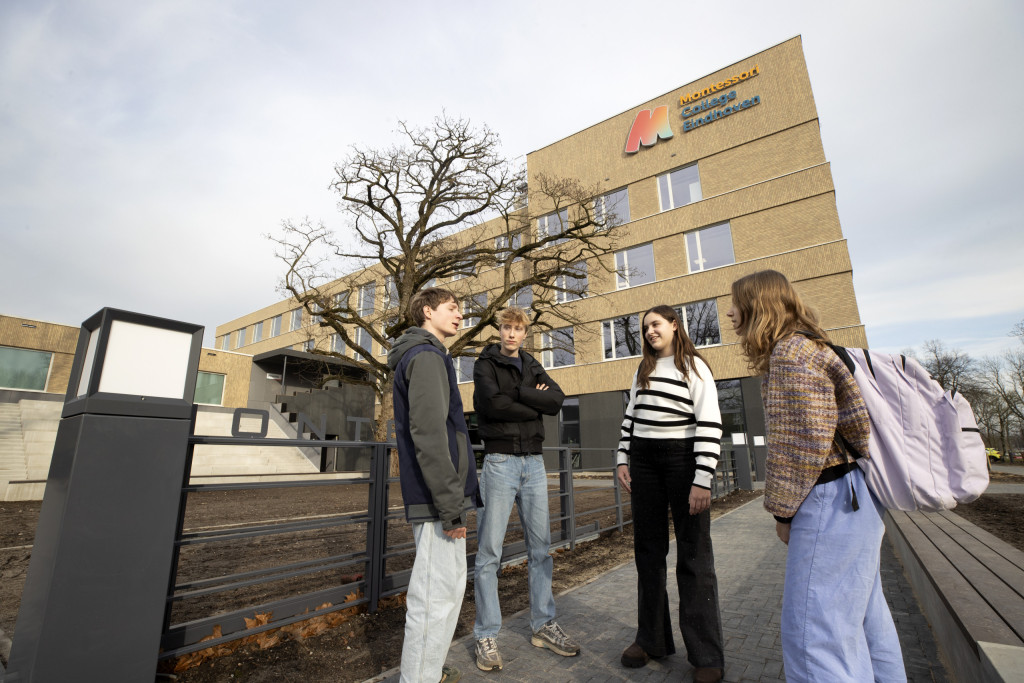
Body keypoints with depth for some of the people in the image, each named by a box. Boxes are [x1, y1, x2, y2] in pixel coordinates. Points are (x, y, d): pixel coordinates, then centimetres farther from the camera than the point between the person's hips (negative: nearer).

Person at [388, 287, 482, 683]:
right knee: (437, 596, -1)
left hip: (435, 498, 11)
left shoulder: (418, 357, 19)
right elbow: (429, 434, -23)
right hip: (437, 500, -11)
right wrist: (451, 504, -22)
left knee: (449, 585, 21)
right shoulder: (427, 356, -13)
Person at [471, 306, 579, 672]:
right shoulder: (486, 365, 0)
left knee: (540, 548, 12)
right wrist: (535, 404, -8)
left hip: (534, 462, 5)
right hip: (500, 461, -5)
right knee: (489, 553, 0)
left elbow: (557, 400, 0)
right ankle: (486, 635, 15)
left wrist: (517, 393, -10)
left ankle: (543, 625, 28)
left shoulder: (532, 367, 15)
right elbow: (495, 404, -18)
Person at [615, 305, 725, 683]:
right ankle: (652, 639, 27)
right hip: (643, 461, 6)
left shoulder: (695, 367, -4)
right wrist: (622, 460, 6)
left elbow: (709, 425, -11)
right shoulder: (643, 370, 13)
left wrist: (702, 481, -17)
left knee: (693, 555, 3)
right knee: (648, 551, 12)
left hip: (683, 460, -5)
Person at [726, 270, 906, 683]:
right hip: (851, 496, 11)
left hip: (830, 500, -11)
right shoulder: (809, 347, 15)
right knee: (860, 616, 22)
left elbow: (806, 442, -21)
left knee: (816, 629, -2)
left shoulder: (790, 353, -17)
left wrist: (783, 509, -10)